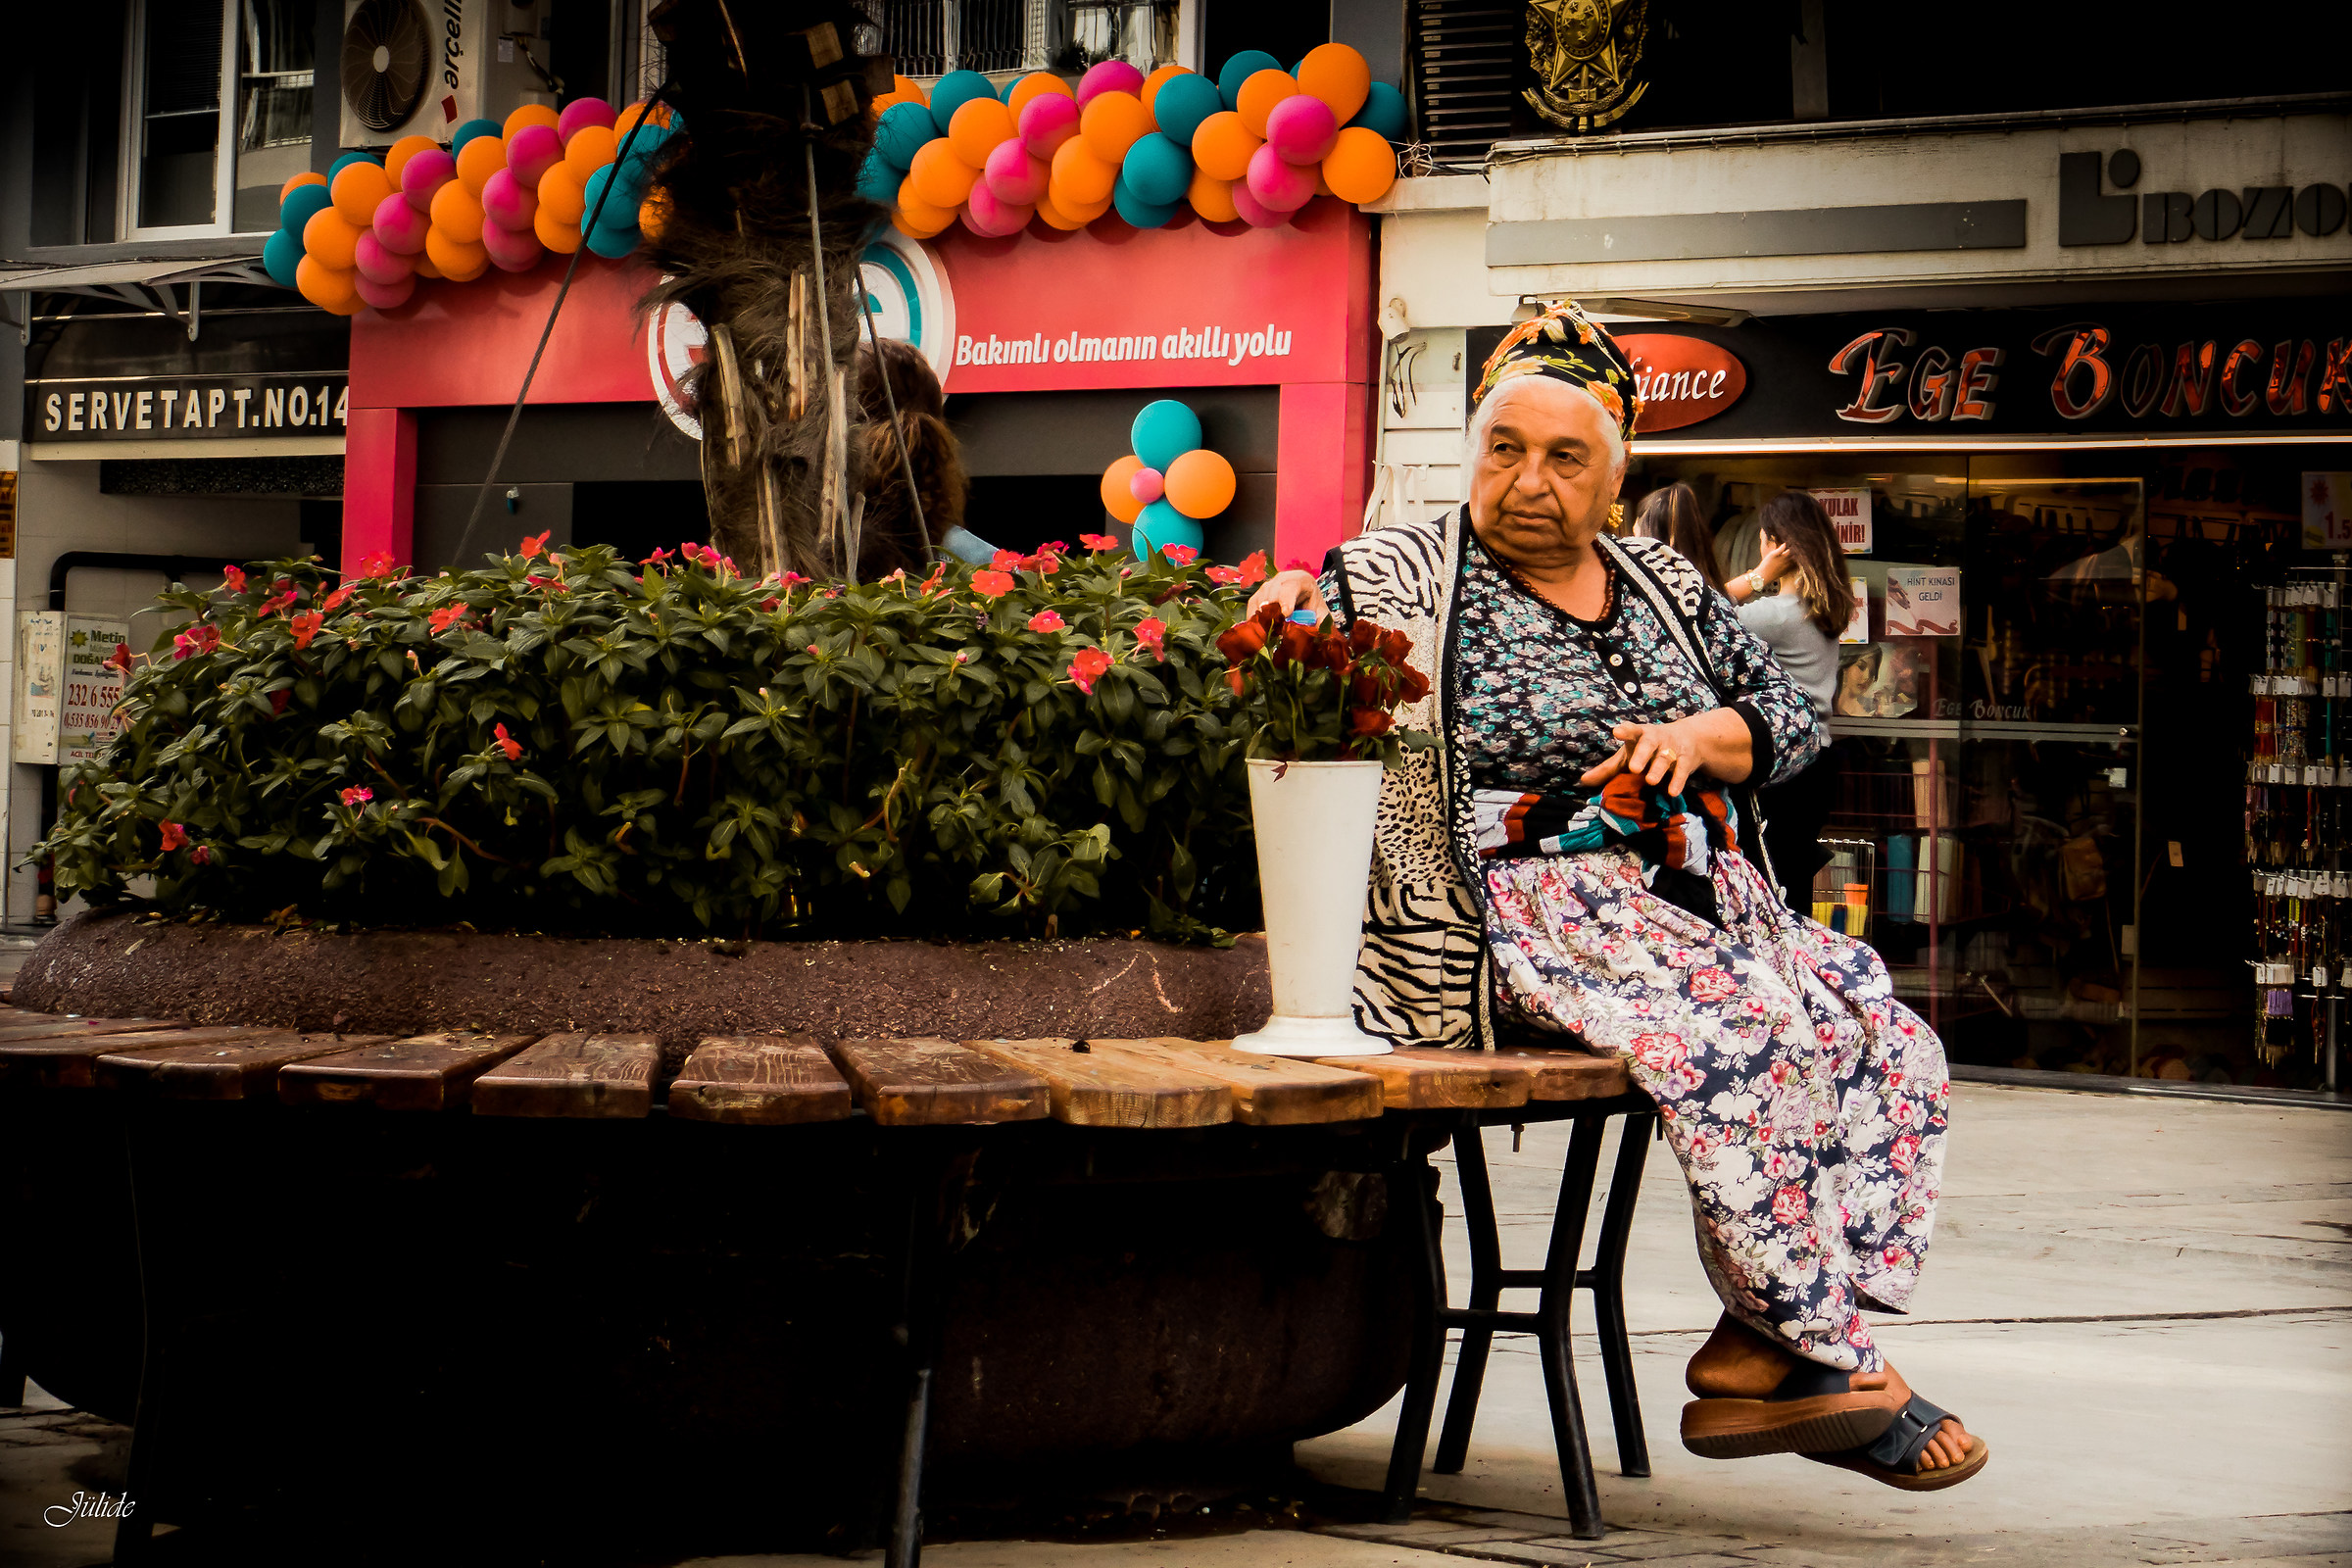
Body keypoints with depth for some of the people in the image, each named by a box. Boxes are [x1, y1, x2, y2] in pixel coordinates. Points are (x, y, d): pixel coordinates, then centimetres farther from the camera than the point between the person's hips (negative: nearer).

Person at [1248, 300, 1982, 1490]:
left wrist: (1701, 736, -2)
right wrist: (1288, 599, -24)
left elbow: (1791, 720, 19)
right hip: (1527, 912, -6)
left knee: (1886, 1041, -18)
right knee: (1747, 1038, -32)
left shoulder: (1665, 586, 20)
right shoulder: (1409, 575, 7)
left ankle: (1760, 1356, -19)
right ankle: (1821, 1354, -23)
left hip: (1694, 897, 6)